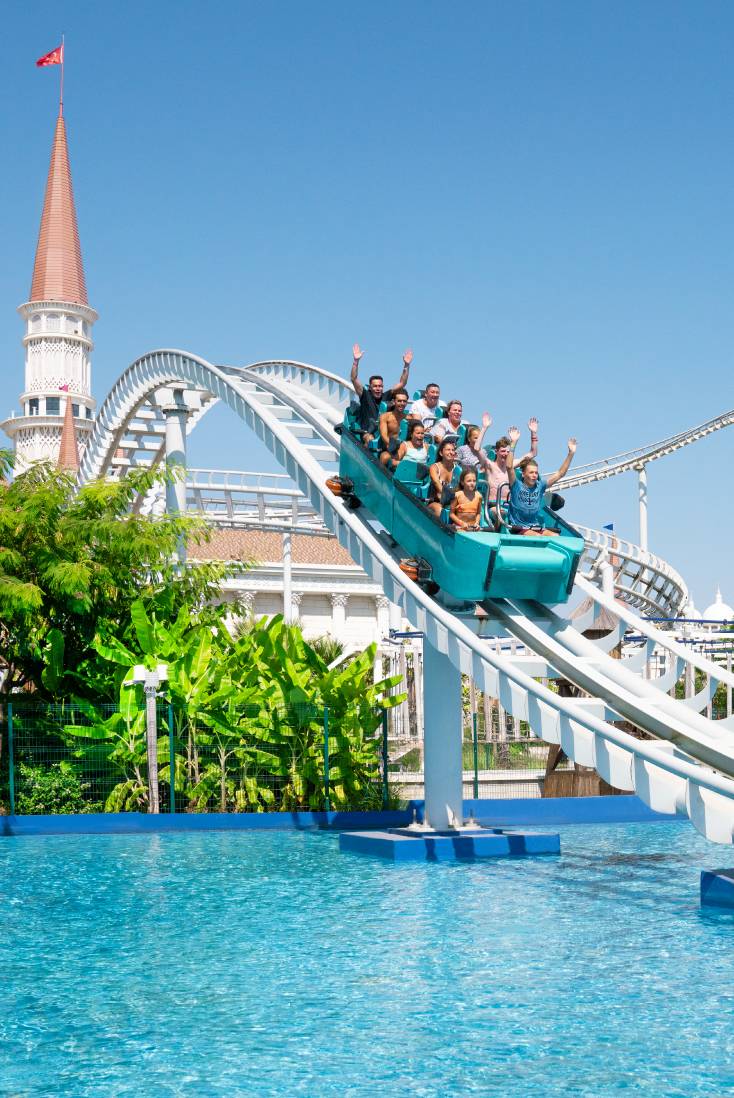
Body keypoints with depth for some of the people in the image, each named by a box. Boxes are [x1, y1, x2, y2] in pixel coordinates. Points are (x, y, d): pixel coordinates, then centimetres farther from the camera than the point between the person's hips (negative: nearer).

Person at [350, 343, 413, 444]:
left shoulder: (386, 396, 12)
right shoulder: (365, 395, 6)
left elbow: (402, 383, 11)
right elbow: (354, 379, -4)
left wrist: (406, 366, 0)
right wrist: (356, 361, -14)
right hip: (367, 431, -3)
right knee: (370, 439, -36)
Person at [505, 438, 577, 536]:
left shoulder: (540, 485, 7)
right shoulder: (517, 485, -4)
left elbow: (560, 473, 7)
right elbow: (509, 467, -19)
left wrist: (571, 453, -1)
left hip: (537, 527, 5)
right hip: (518, 528, -5)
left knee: (556, 537, -20)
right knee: (538, 537, -31)